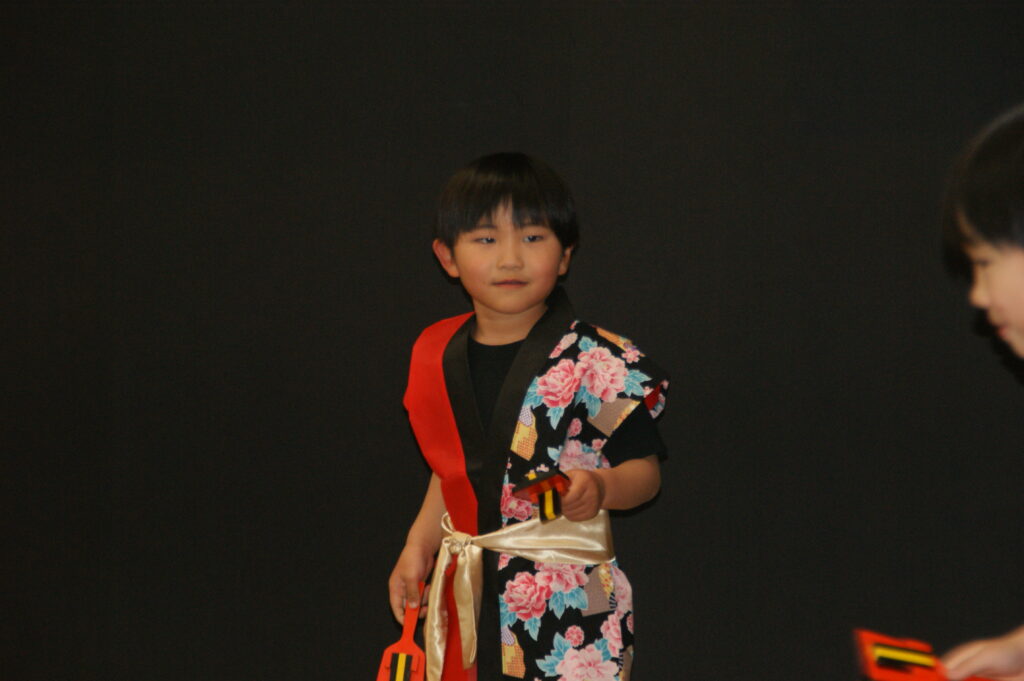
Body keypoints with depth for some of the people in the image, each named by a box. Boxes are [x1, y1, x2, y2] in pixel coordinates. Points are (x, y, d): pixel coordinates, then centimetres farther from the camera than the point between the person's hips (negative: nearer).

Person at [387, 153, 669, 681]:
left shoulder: (598, 362, -10)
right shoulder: (438, 355, 7)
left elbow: (644, 469, -8)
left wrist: (600, 487, -27)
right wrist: (418, 547, 13)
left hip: (568, 599, -5)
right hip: (467, 595, 5)